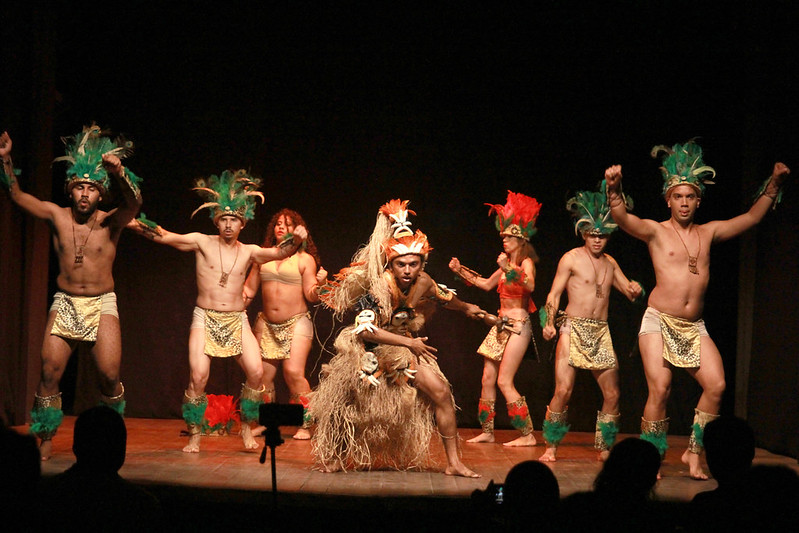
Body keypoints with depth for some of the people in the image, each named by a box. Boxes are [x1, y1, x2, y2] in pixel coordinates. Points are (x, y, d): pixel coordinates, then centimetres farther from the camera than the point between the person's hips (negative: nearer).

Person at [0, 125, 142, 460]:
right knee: (49, 372, -6)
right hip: (64, 304, 2)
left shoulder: (110, 222, -6)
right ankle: (45, 438, 7)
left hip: (101, 305, -2)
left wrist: (118, 172, -45)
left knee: (110, 375, -10)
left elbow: (133, 203, -26)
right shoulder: (57, 216, 1)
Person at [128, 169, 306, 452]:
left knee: (255, 372, -13)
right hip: (205, 318, -2)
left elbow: (279, 252, 1)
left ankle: (246, 428, 7)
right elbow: (163, 236, -5)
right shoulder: (202, 243, 1)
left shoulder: (248, 252, 9)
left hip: (237, 320, 2)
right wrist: (135, 224, -18)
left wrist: (295, 240, -19)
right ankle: (194, 437, 0)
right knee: (198, 376, -16)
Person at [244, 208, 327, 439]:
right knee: (263, 374, 2)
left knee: (293, 372, -15)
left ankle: (304, 426, -8)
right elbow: (249, 289, 16)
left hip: (296, 323, -4)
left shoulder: (305, 259, 2)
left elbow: (311, 296, -3)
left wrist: (319, 284, -22)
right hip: (267, 324, 4)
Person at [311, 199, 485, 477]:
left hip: (409, 348, 4)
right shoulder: (379, 287, -27)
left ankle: (454, 463, -3)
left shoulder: (423, 283, -10)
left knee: (441, 393, -9)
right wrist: (409, 343, -30)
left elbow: (443, 297, 15)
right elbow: (365, 329, -33)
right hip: (371, 351, -4)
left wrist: (466, 308, 30)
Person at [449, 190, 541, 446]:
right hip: (502, 324, 8)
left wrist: (508, 269, -40)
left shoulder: (526, 263, -9)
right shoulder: (507, 263, 14)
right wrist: (461, 271, 20)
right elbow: (487, 284, 26)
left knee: (504, 381, -11)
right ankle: (487, 431, 15)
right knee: (487, 378, 7)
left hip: (518, 325, -8)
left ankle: (527, 435, -6)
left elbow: (530, 285, -29)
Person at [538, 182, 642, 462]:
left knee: (612, 394, 1)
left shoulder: (610, 263, 14)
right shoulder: (571, 258, 0)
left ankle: (604, 449, 14)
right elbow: (554, 294, -1)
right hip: (573, 329, -5)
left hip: (601, 333, 5)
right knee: (563, 390, -15)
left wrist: (635, 289, -7)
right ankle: (551, 447, -2)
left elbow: (630, 292, 18)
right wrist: (549, 323, -16)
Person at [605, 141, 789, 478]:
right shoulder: (655, 232, -1)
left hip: (695, 326, 4)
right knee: (659, 391, -12)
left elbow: (752, 217, 17)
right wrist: (614, 189, -37)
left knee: (716, 385, -9)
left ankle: (693, 453, 4)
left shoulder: (708, 233, 12)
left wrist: (773, 185, 7)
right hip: (659, 322, -4)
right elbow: (622, 219, -18)